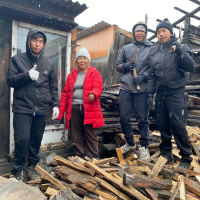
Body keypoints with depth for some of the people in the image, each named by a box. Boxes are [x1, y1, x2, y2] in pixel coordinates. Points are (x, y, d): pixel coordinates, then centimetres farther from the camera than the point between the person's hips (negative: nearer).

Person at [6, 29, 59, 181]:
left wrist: (55, 104, 3)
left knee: (36, 140, 9)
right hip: (23, 108, -2)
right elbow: (10, 80, 0)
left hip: (41, 110, 3)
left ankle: (32, 167, 27)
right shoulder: (18, 60, 5)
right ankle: (18, 170, 15)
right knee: (23, 140, -6)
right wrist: (27, 75, -15)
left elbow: (53, 87, 11)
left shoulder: (49, 63, 11)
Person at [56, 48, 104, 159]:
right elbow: (65, 93, 14)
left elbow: (98, 88, -7)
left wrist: (93, 94, -32)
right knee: (76, 137, 8)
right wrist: (61, 111, 8)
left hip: (89, 109, -4)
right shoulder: (71, 76, 18)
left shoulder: (94, 74, 7)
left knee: (91, 137, 1)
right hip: (74, 109, 4)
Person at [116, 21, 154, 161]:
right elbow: (118, 65, 18)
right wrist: (125, 66, -3)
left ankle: (144, 146, 18)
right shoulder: (126, 48, 16)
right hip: (126, 88, 3)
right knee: (124, 117, 6)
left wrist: (143, 76, -13)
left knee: (143, 118, 1)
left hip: (142, 89, -3)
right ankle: (130, 143, 27)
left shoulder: (152, 48, 7)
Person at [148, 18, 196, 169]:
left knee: (178, 126, -6)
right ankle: (167, 153, 25)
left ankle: (186, 158, 10)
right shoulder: (155, 52, 13)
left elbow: (192, 67, -11)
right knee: (163, 125, 9)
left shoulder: (181, 48, 1)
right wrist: (150, 93, 8)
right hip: (161, 94, 5)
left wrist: (181, 52, -24)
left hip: (176, 93, -4)